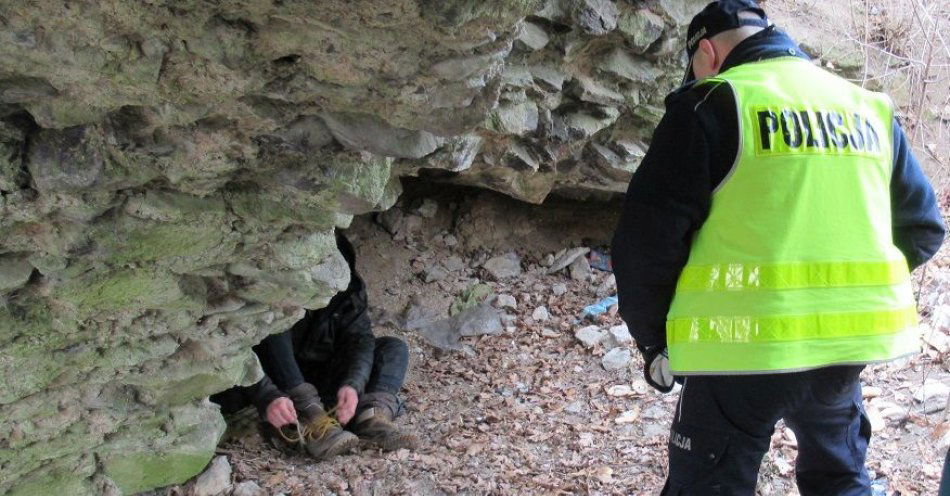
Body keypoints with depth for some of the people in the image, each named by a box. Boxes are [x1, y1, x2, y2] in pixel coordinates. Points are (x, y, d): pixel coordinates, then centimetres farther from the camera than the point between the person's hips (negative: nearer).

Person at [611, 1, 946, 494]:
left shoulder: (712, 104, -5)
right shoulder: (870, 109, 12)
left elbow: (647, 238, -9)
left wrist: (652, 339, 4)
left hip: (745, 345, -5)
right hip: (854, 340, 5)